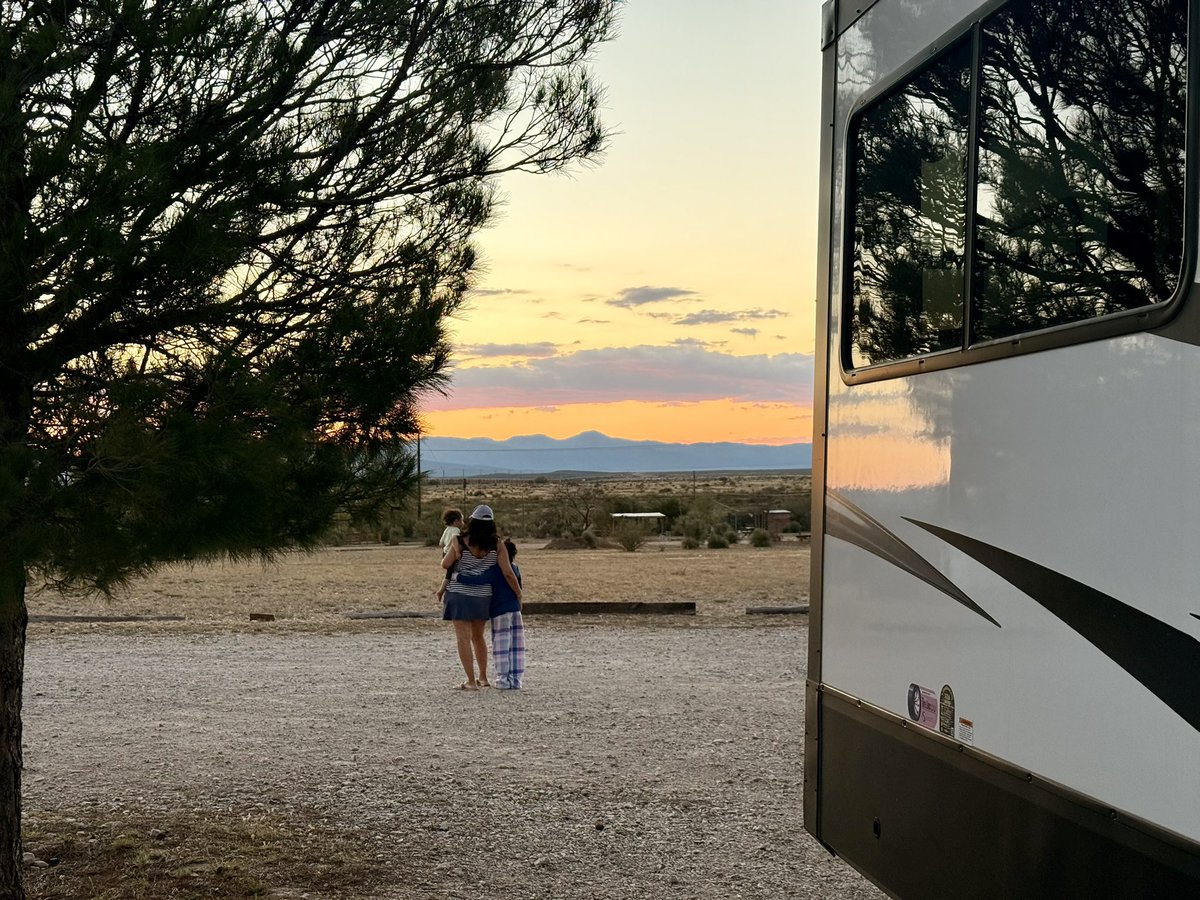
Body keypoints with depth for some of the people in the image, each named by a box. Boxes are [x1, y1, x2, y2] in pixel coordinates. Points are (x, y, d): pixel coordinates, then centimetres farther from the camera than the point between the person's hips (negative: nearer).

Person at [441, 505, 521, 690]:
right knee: (478, 636, 21)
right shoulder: (497, 545, -7)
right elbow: (508, 573, -9)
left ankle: (471, 681, -6)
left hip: (460, 595, -4)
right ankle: (483, 678, 24)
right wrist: (519, 594, 4)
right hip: (483, 597, 4)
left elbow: (445, 565, -2)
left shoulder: (460, 542, -11)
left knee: (463, 639, -1)